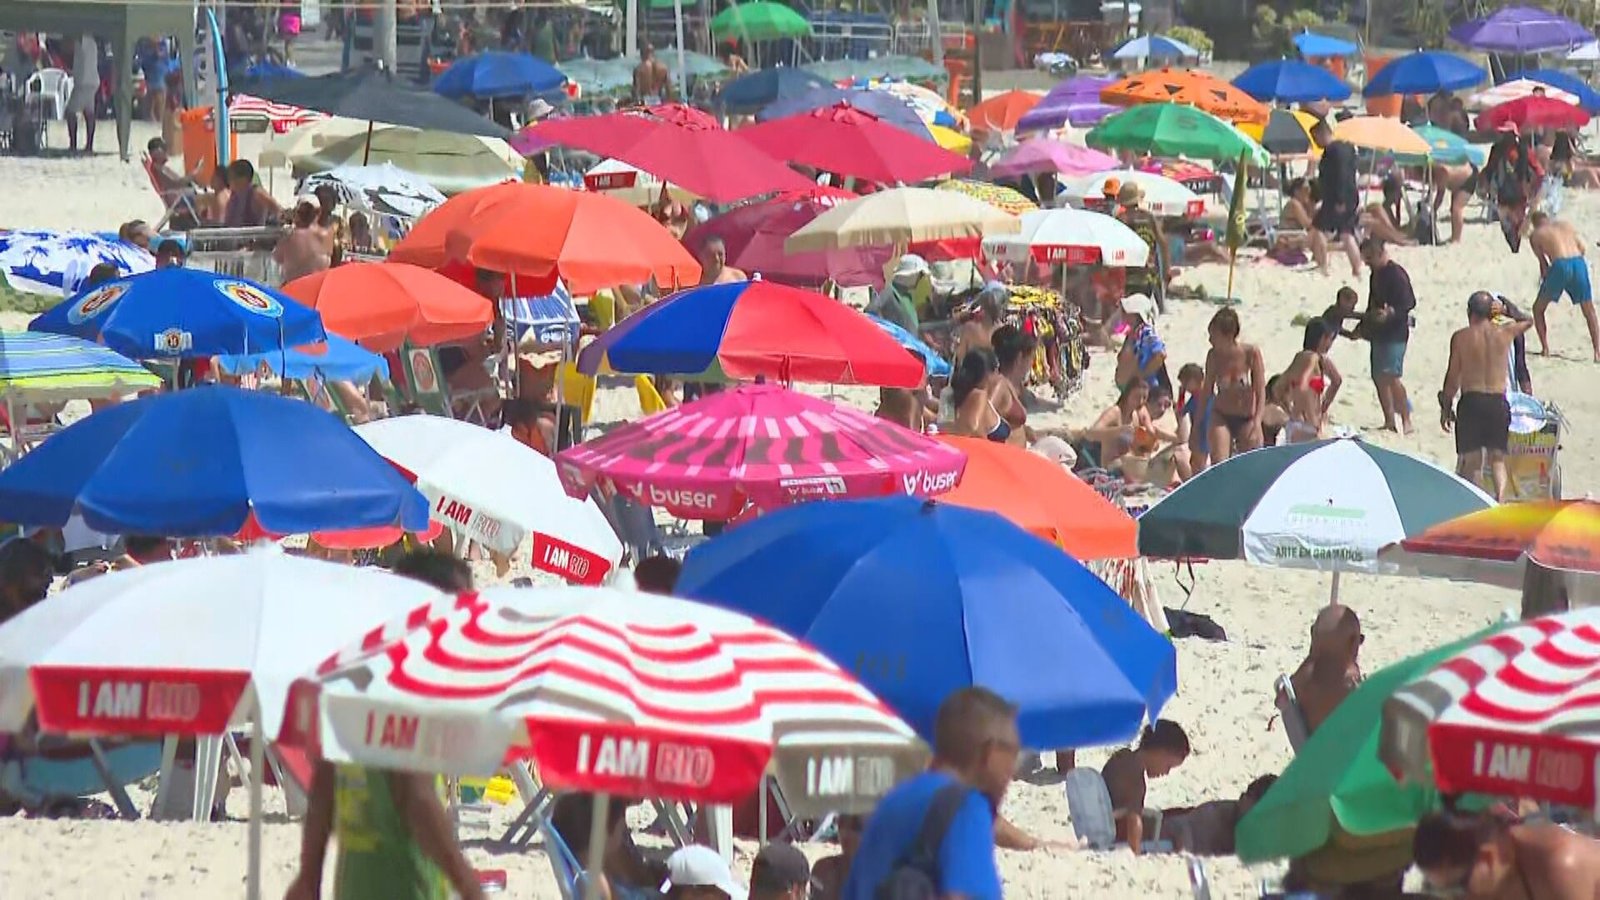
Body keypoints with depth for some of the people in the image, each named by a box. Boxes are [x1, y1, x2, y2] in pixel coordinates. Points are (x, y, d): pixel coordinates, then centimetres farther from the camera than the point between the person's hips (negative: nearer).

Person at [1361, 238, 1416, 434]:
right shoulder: (1375, 275, 15)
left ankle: (1406, 421, -13)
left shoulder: (1396, 274, -13)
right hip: (1378, 335, 10)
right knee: (1379, 378, 9)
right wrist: (1364, 327, 23)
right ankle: (1389, 422, 15)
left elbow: (1409, 303, -19)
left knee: (1391, 377, -16)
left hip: (1395, 334, -10)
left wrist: (1391, 313, -33)